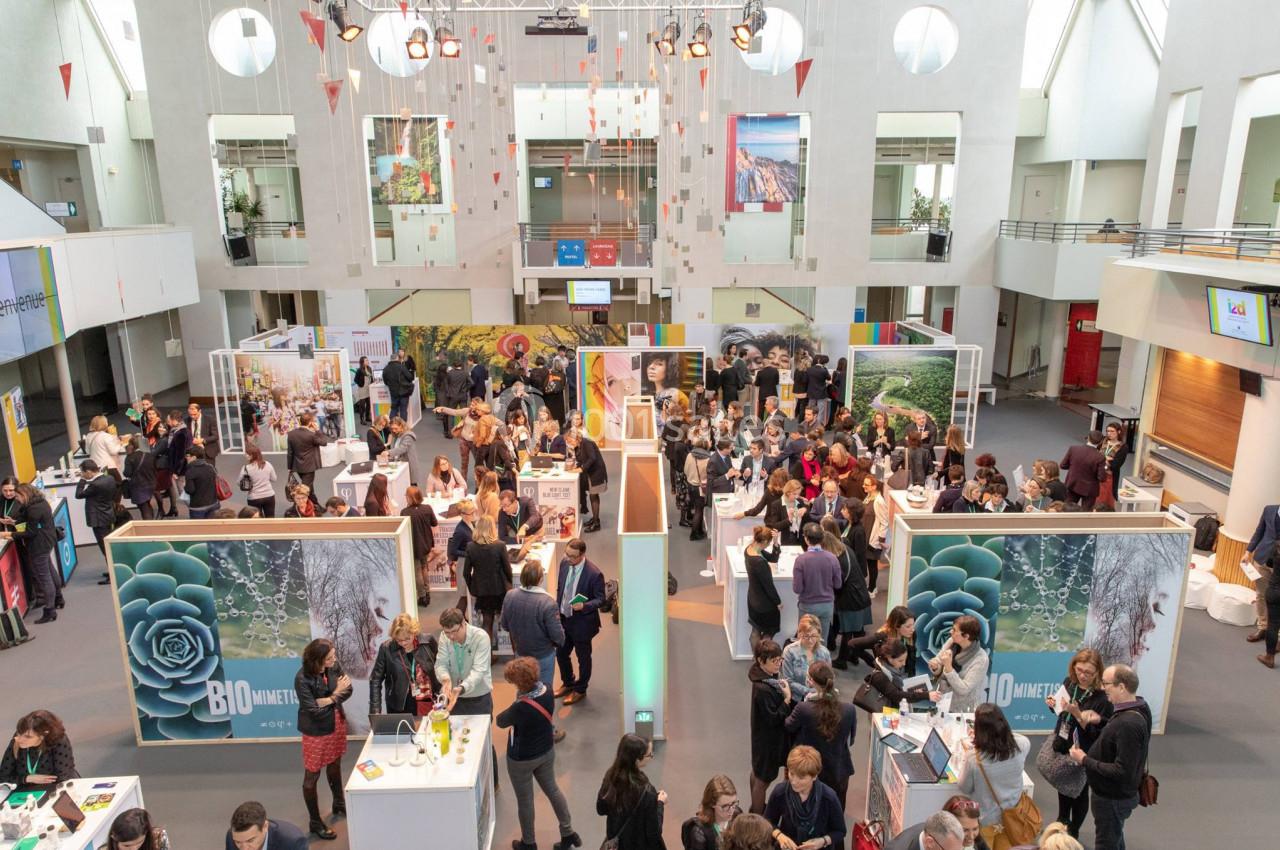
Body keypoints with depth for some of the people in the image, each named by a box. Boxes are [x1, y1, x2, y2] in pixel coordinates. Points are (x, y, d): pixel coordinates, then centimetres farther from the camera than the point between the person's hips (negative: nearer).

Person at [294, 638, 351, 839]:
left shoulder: (334, 666, -13)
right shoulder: (302, 679, -29)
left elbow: (347, 690, -8)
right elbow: (314, 711, -26)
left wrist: (327, 700, -22)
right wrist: (335, 695, -19)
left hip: (337, 724, 6)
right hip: (316, 731, -6)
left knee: (335, 765, 26)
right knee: (312, 775, 11)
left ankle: (339, 804, 48)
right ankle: (315, 822, 28)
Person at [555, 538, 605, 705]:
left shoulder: (594, 574, -26)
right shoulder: (564, 563, -8)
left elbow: (600, 599, -15)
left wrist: (584, 606, -32)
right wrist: (557, 609, 4)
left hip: (582, 622, -6)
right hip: (563, 618, 6)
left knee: (583, 657, 15)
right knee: (561, 653, 21)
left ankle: (580, 690, 36)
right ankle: (568, 683, 46)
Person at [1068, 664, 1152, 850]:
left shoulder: (1128, 724, -34)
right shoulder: (1137, 706, -4)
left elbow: (1122, 772, -32)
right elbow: (1114, 739, 10)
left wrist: (1085, 760, -24)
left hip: (1113, 798, -9)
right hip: (1113, 793, 9)